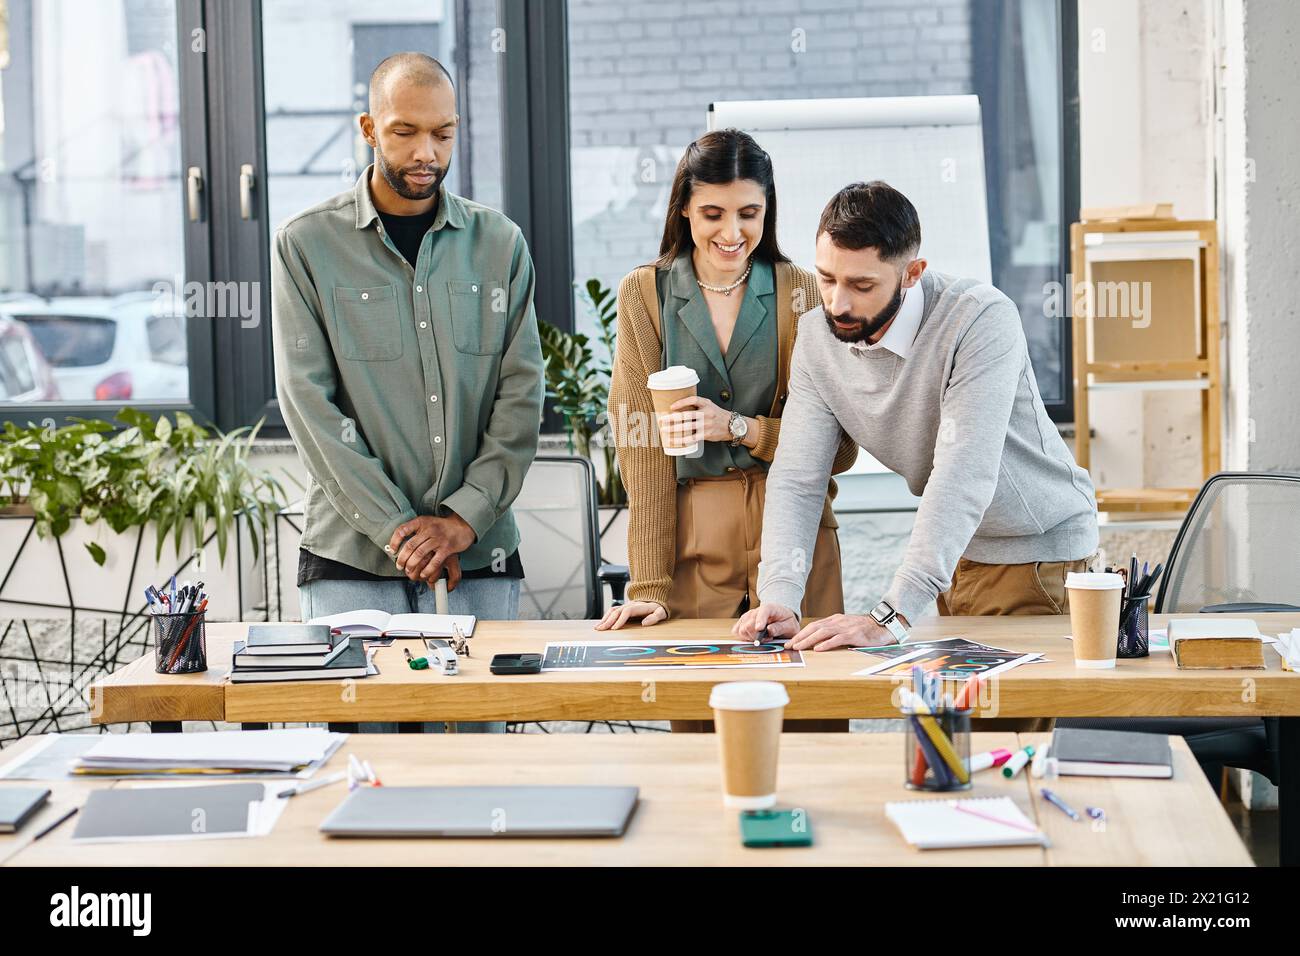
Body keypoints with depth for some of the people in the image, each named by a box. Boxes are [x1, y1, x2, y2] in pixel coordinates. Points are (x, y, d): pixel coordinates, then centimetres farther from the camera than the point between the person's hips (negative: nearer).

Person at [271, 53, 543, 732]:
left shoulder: (499, 244, 9)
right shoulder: (307, 245, 2)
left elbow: (521, 395, 4)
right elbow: (309, 402, -4)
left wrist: (464, 517, -8)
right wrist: (396, 528, -11)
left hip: (479, 556, 2)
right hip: (352, 559, -2)